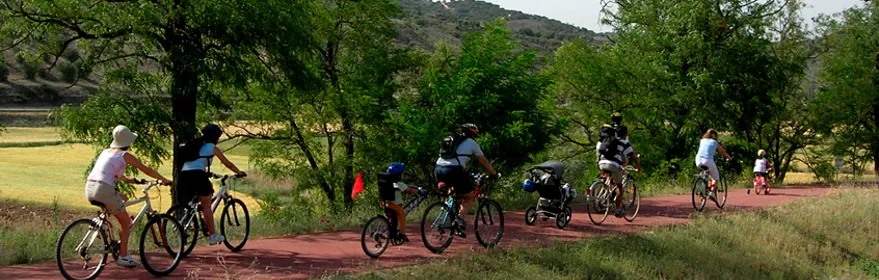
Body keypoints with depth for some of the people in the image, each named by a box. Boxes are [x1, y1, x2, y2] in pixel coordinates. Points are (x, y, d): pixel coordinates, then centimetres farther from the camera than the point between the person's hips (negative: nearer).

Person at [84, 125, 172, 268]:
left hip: (89, 189, 7)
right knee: (126, 221, 10)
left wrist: (126, 180, 56)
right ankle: (123, 256, 8)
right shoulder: (125, 156, 2)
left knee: (122, 198, 29)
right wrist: (164, 180, 21)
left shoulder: (106, 152, 22)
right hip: (104, 190, -7)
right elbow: (147, 170, 9)